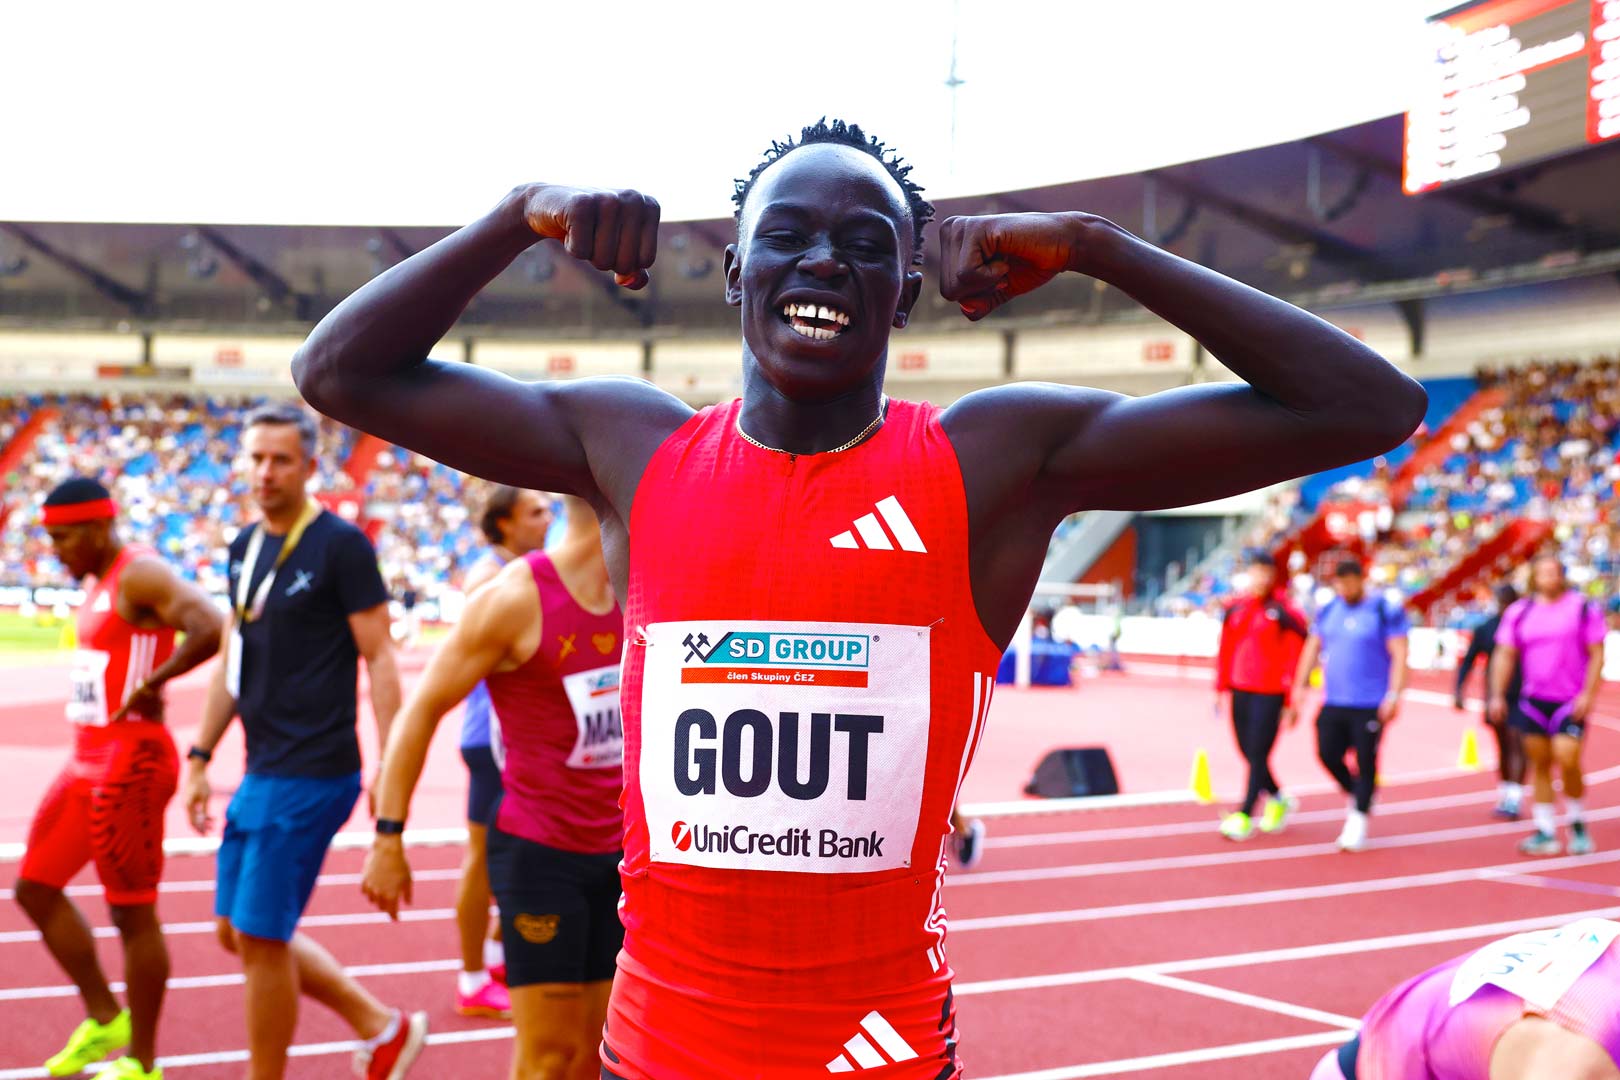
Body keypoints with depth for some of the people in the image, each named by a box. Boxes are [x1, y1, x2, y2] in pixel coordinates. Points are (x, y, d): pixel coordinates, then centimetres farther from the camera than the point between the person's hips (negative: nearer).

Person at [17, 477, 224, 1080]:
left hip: (130, 764, -10)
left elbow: (212, 630, -31)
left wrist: (150, 685, -22)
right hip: (88, 759, 10)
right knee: (34, 888, 14)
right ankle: (104, 1019, 26)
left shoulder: (141, 576, -15)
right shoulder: (99, 583, 14)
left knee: (132, 912, -1)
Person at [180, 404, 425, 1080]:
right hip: (262, 772, 9)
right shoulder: (246, 548, 12)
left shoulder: (341, 545, -10)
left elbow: (379, 658, -12)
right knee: (238, 932, 13)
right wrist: (200, 757, 17)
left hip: (312, 774, -9)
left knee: (260, 936, -4)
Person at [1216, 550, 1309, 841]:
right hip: (1240, 691, 5)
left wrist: (1291, 700, -8)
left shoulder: (1285, 612, -8)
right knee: (1248, 753, 11)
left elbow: (1295, 656, -7)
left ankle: (1244, 816, -1)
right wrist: (1221, 687, 14)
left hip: (1270, 694, -5)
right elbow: (1226, 650, 15)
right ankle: (1278, 800, 33)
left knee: (1258, 755, -6)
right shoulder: (1235, 609, 7)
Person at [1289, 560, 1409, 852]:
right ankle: (1356, 794, 25)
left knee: (1365, 762, -2)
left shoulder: (1385, 611, -6)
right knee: (1327, 754, -2)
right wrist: (1300, 686, 9)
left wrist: (1394, 694, -17)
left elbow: (1399, 655, -9)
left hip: (1370, 705, -5)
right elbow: (1312, 649, 16)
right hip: (1333, 703, 5)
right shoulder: (1328, 611, 9)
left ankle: (1358, 820, 9)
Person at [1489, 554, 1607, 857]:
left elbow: (1597, 654, -2)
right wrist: (1497, 695, 0)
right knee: (1540, 764, 5)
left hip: (1571, 701, -3)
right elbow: (1505, 654, 8)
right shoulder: (1519, 612, 7)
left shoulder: (1583, 608, -1)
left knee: (1567, 760, -14)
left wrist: (1588, 694, -11)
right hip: (1533, 700, 3)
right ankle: (1545, 833, 12)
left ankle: (1578, 823, 9)